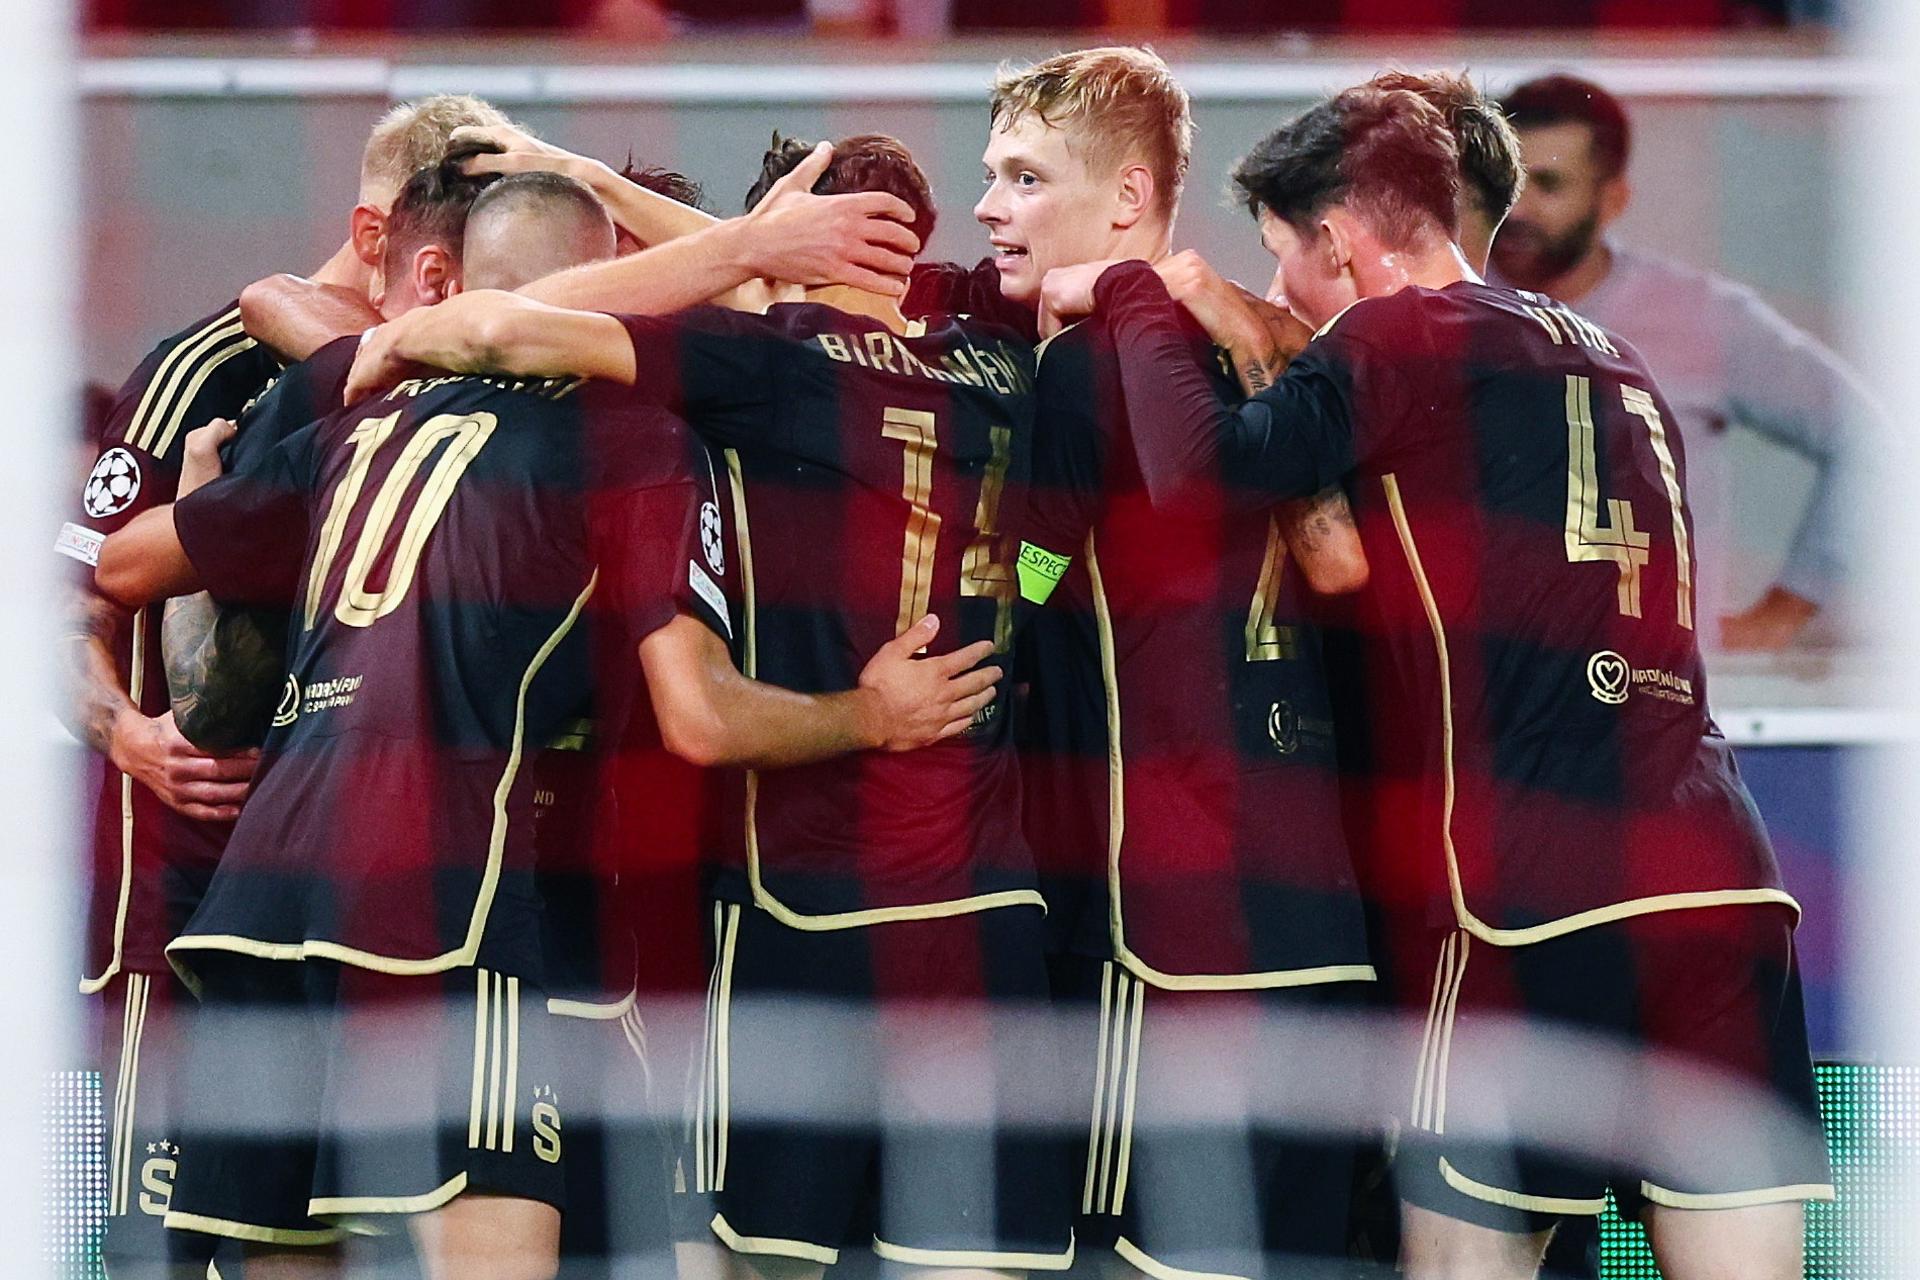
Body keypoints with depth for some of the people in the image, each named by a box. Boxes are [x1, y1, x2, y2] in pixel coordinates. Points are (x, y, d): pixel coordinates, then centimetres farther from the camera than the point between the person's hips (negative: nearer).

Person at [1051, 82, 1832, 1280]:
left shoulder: (1402, 337, 0)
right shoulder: (1615, 364, 22)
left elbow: (1202, 473, -14)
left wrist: (1131, 296, 2)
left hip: (1547, 904, -6)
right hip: (1727, 879, 6)